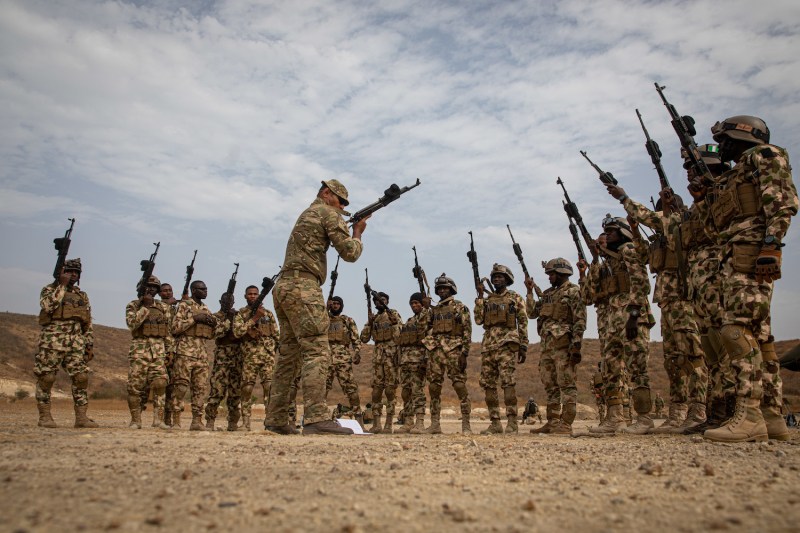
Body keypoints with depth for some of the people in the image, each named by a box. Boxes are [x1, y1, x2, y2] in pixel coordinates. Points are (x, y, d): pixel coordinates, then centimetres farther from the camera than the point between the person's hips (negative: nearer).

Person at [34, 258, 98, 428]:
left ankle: (81, 417, 1)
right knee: (46, 378, -1)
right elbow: (48, 306, -17)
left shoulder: (82, 295, 18)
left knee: (81, 377, -2)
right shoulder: (49, 289, 5)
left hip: (76, 342, 4)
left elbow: (88, 323, 18)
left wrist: (90, 345, 11)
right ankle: (44, 416, 11)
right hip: (52, 340, -4)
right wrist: (62, 285, -10)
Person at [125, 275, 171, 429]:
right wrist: (145, 306, -12)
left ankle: (158, 419, -3)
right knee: (135, 385, -2)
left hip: (159, 349, 2)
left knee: (160, 384, -7)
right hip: (139, 348, -2)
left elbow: (169, 330, 14)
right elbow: (132, 323, -13)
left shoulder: (163, 307, 15)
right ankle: (136, 420, 9)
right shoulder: (133, 305, 6)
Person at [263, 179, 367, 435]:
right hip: (303, 287, -9)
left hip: (284, 288, 9)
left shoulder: (306, 214, 29)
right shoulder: (328, 213, 1)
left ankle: (276, 420, 10)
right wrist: (358, 233, 14)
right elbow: (349, 252, -5)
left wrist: (348, 230, 24)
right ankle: (316, 418, -22)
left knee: (289, 355, 9)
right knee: (317, 352, -15)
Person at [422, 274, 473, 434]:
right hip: (435, 351, 6)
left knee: (460, 386, -9)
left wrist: (464, 353, -13)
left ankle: (466, 424, -4)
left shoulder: (460, 307, 3)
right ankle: (435, 424, 11)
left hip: (454, 350, -5)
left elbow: (467, 331, -4)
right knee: (434, 387, 4)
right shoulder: (434, 310, 20)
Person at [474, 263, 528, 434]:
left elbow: (523, 323, 4)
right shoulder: (487, 300, 19)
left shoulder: (515, 298, 7)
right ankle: (495, 423, 10)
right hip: (488, 344, 5)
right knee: (488, 384, 3)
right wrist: (480, 296, 4)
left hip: (507, 343, -5)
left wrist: (523, 347, -4)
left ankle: (512, 422, -10)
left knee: (507, 380, -16)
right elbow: (478, 320, 6)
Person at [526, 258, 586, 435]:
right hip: (547, 345, 8)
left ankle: (566, 424, -4)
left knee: (567, 384, -6)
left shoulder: (573, 292, -3)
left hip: (563, 344, -8)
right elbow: (532, 312, 20)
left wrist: (576, 346, -18)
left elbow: (580, 321, -11)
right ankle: (552, 422, 16)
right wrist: (529, 291, 12)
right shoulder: (548, 293, 21)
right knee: (550, 386, 10)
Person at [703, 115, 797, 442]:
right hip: (736, 261, 10)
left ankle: (749, 416, -20)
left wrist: (770, 245, -21)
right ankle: (771, 417, 8)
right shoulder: (733, 177, 29)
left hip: (751, 254, -10)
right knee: (758, 334, 5)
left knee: (739, 329, -18)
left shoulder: (765, 155, 4)